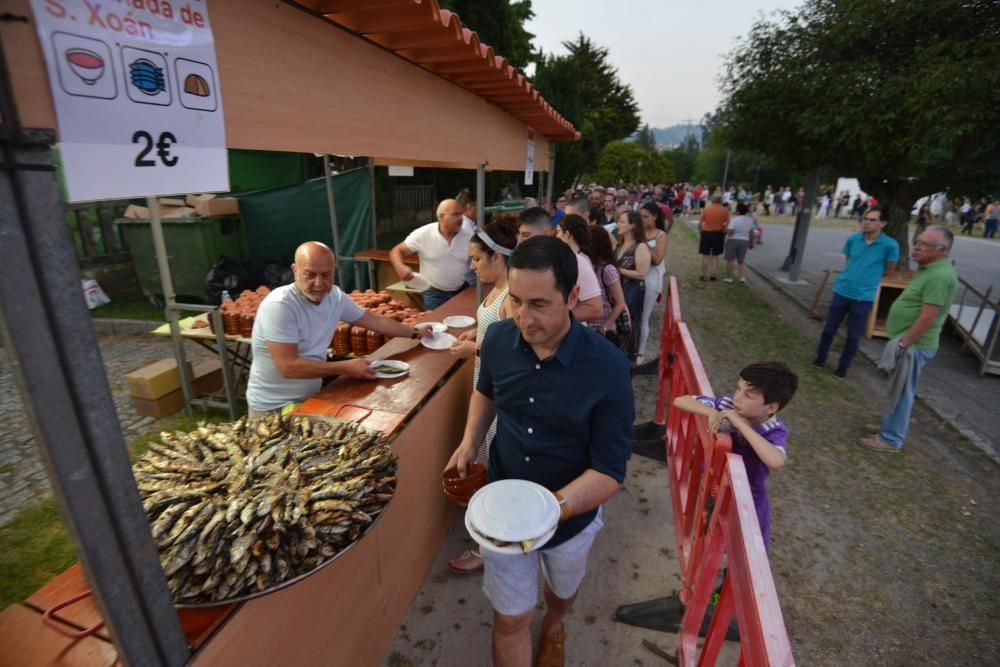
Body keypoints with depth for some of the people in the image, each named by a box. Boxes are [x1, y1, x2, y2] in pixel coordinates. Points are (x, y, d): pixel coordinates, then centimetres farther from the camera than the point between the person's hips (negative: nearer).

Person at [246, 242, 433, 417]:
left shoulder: (334, 296, -4)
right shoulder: (279, 306, -24)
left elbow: (376, 321, 9)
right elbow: (288, 367, -27)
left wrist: (414, 332, 14)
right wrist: (345, 368, -25)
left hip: (311, 396, 6)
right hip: (274, 407, -6)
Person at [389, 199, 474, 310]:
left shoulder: (469, 236, -5)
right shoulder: (423, 234, -11)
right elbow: (396, 251, -6)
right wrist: (400, 266, -26)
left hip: (461, 293, 2)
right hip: (434, 294, -2)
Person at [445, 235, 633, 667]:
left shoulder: (607, 369, -29)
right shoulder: (498, 339, -17)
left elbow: (609, 472, -25)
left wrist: (553, 508, -42)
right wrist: (469, 442, -11)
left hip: (571, 514, 0)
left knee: (562, 589, 31)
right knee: (510, 618, 16)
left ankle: (553, 627, 67)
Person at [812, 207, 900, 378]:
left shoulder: (890, 245, -13)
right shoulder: (853, 239, -4)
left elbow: (889, 268, 3)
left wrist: (871, 275, 11)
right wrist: (857, 274, 8)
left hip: (864, 297, -2)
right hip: (842, 291, 2)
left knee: (853, 335, 8)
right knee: (829, 328, 12)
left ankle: (843, 366, 24)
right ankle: (820, 356, 32)